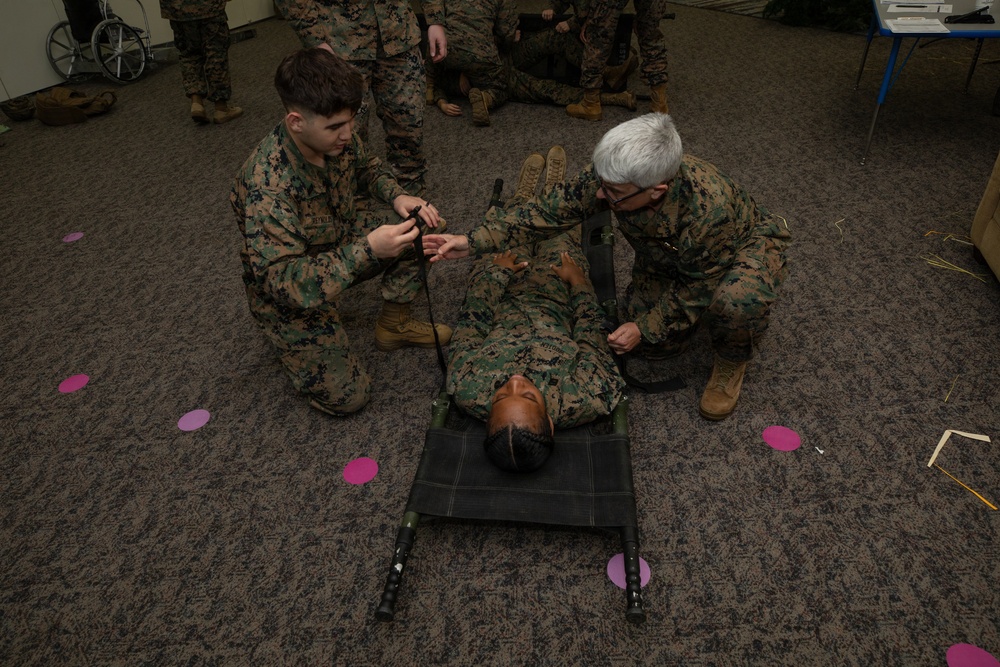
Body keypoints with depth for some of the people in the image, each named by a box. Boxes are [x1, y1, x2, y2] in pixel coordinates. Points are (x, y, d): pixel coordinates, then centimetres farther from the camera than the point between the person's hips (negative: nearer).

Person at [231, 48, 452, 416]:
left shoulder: (338, 137, -16)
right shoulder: (266, 187, -37)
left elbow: (366, 168, 7)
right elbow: (283, 283, -38)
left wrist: (398, 196, -15)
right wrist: (367, 250, -47)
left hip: (338, 245, 7)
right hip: (291, 293, -6)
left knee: (421, 226, -8)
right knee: (347, 396, -10)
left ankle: (394, 325, 10)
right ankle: (287, 338, 17)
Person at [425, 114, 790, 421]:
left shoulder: (709, 208, -45)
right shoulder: (612, 175, -32)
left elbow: (700, 285, -28)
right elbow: (549, 210, -24)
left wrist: (645, 326, -26)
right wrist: (473, 241, -31)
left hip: (747, 242, -4)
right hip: (668, 256, 5)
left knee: (735, 301, -38)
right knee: (656, 345, -5)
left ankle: (731, 363, -4)